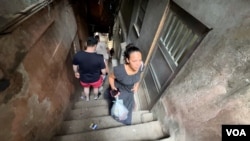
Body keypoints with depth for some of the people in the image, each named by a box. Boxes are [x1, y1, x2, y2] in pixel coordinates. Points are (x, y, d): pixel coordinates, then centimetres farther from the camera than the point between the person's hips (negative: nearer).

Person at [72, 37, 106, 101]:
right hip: (95, 78, -2)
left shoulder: (78, 55, -24)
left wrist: (76, 72, 14)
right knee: (95, 87, 32)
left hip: (83, 78, 2)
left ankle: (87, 98, 61)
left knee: (86, 87, 35)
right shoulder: (99, 57, -31)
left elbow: (74, 66, -6)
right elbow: (103, 71, -20)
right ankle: (96, 96, 61)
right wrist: (103, 74, 3)